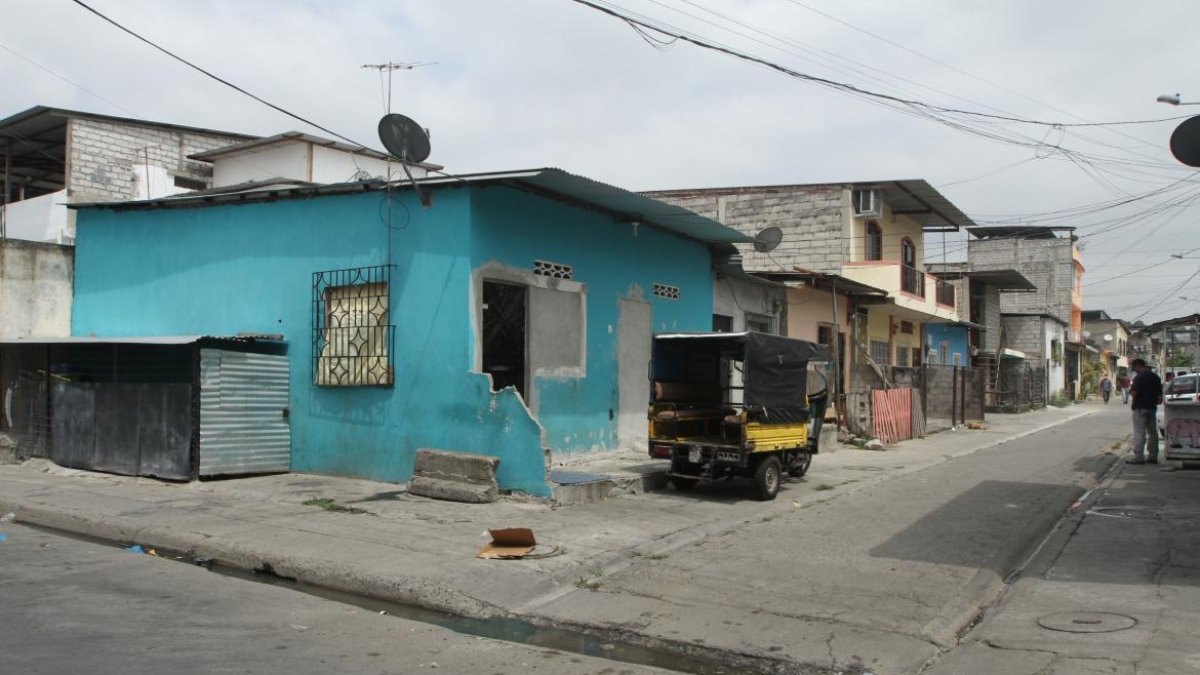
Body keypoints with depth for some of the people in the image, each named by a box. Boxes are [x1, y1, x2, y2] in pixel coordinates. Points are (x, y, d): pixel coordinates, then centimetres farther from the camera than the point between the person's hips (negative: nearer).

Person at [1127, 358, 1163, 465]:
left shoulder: (1139, 377, -14)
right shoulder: (1155, 377, 10)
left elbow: (1134, 393, -21)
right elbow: (1160, 395, 11)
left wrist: (1129, 390, -1)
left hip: (1140, 408, -8)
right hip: (1152, 407, 8)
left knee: (1139, 432, -7)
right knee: (1152, 432, 12)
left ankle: (1138, 457, -8)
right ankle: (1153, 456, 16)